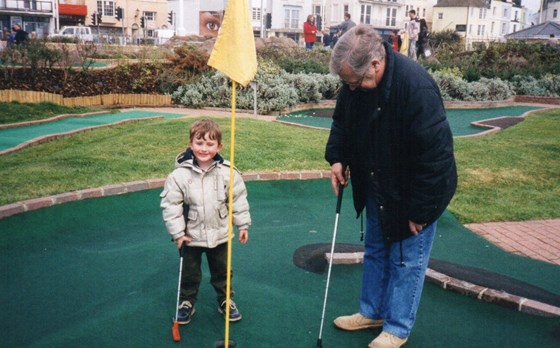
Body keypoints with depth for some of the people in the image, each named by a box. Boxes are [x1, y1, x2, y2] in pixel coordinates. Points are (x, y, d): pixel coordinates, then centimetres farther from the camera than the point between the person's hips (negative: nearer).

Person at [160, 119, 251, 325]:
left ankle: (226, 301, 39)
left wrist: (243, 225, 3)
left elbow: (238, 200, -2)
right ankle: (187, 303, 38)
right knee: (189, 273, 16)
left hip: (219, 235, 1)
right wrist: (177, 233, -9)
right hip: (191, 236, -1)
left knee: (222, 271, 19)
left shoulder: (227, 173, -14)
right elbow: (170, 205, -11)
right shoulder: (180, 175, -17)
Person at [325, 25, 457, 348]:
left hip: (412, 193, -7)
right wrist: (337, 158, -6)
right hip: (377, 186, 7)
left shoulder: (416, 86, -32)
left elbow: (435, 155, -29)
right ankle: (372, 312, 38)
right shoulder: (355, 83, -10)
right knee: (375, 251, 19)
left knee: (407, 260, 7)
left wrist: (420, 210, -23)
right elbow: (342, 121, 10)